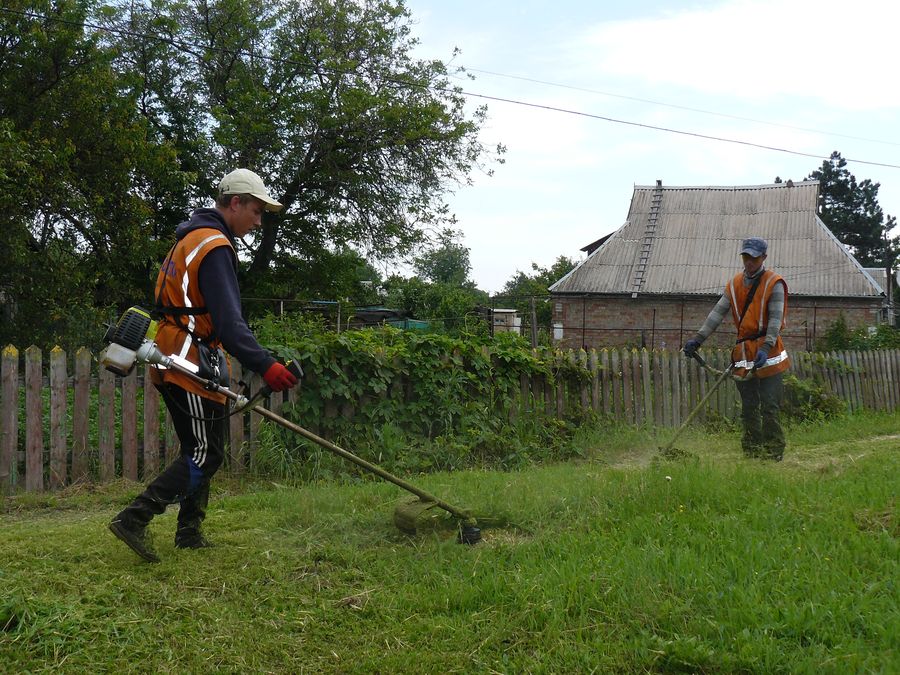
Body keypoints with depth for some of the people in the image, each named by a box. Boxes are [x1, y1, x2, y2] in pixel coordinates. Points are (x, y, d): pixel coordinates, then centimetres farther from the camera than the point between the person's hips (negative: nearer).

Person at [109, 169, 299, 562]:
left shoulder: (191, 239, 19)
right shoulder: (215, 246, -15)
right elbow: (228, 321, -25)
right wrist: (266, 366, -32)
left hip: (171, 362, 10)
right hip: (193, 364, -10)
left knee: (198, 451, 16)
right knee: (205, 454, -6)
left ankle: (189, 533, 22)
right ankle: (134, 519, -10)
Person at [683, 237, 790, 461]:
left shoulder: (774, 284, -5)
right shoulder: (735, 284, 11)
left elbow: (775, 319, -13)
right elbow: (718, 313, 6)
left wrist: (765, 348, -26)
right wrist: (698, 339, -6)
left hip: (768, 353, -5)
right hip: (743, 353, 5)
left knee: (769, 407, -6)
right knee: (748, 408, 9)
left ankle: (773, 452, 1)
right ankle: (752, 452, 15)